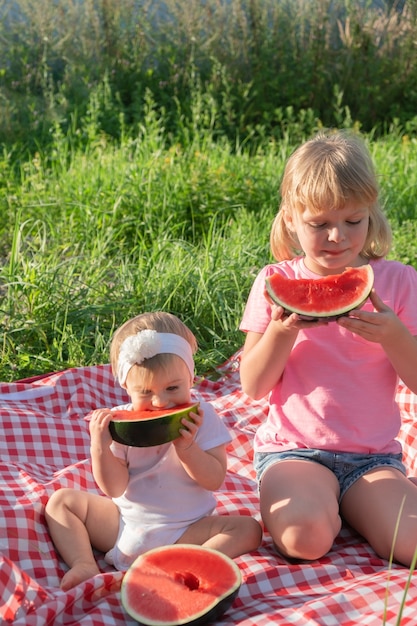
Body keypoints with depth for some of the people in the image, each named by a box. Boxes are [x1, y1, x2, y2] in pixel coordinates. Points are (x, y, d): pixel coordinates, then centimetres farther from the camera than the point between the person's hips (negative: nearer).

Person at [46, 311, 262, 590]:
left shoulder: (202, 417, -8)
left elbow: (214, 480, -12)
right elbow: (115, 488, -8)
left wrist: (186, 447, -26)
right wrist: (100, 446, -24)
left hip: (185, 532, -2)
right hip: (124, 525, 2)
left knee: (249, 529, -23)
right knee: (61, 501, -4)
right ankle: (84, 565, -21)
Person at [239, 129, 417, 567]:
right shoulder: (276, 283, 1)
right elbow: (252, 386, -2)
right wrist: (281, 330, -19)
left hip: (374, 456, 2)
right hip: (292, 449, -1)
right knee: (305, 538, -29)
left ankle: (344, 503, 5)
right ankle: (294, 497, 3)